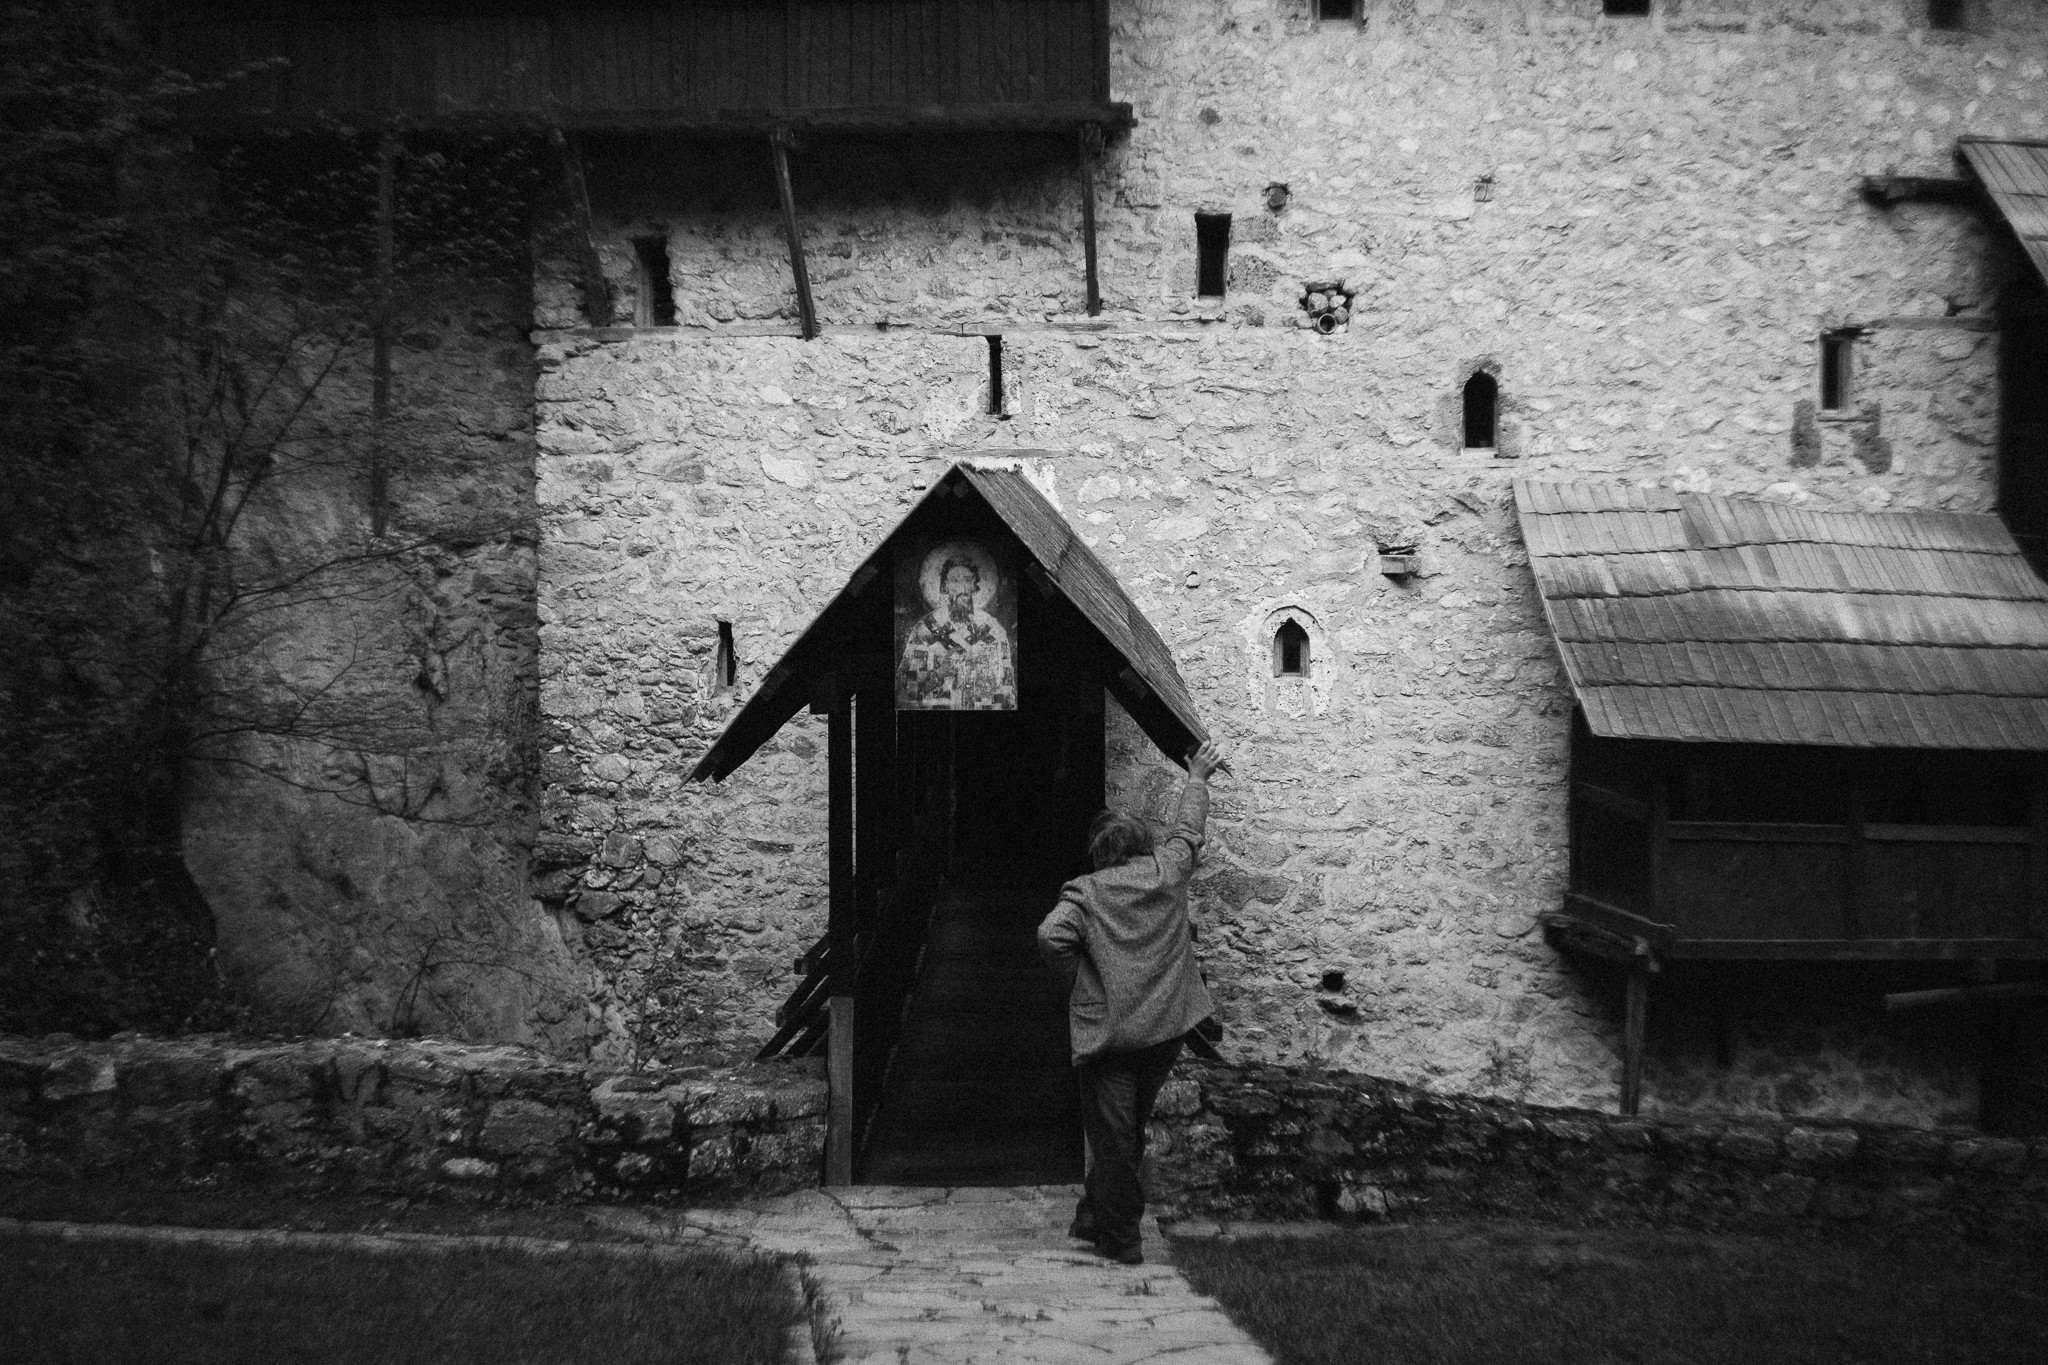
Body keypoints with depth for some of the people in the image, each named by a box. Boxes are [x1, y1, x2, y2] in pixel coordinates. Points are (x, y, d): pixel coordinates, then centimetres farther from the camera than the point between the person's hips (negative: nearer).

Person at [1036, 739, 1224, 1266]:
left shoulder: (1084, 891, -4)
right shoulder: (1167, 870, 3)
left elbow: (1050, 936, -20)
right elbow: (1188, 828, 21)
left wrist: (1080, 975, -4)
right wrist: (1197, 779, 36)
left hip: (1106, 1029, -4)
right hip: (1166, 1025, 4)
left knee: (1112, 1133, 4)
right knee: (1132, 1128, 17)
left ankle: (1120, 1236, 9)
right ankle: (1095, 1216, 28)